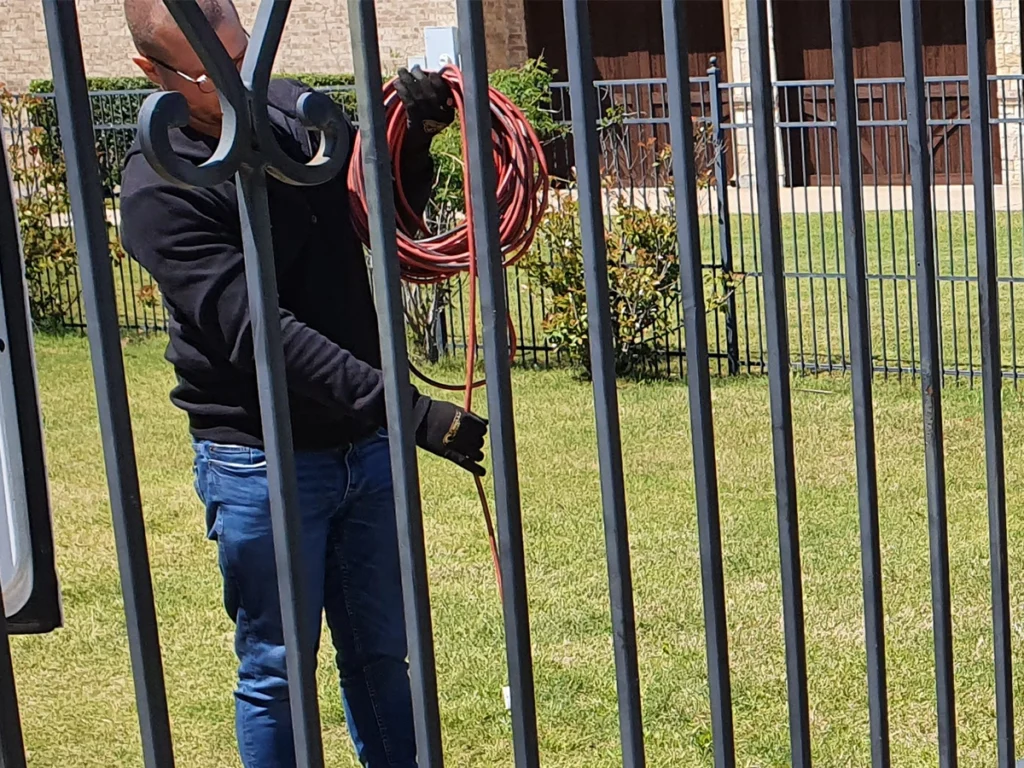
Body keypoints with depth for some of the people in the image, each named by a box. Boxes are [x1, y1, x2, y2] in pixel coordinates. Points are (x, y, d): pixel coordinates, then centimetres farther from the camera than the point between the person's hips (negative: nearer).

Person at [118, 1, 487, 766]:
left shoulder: (293, 108, 2)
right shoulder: (160, 190, -18)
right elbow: (262, 335, -25)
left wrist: (415, 136, -4)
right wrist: (408, 409, -31)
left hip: (365, 443, 6)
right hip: (263, 462, -6)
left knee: (382, 654, 17)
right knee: (277, 672, 6)